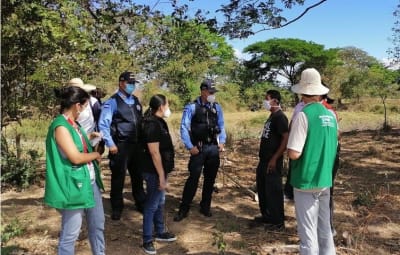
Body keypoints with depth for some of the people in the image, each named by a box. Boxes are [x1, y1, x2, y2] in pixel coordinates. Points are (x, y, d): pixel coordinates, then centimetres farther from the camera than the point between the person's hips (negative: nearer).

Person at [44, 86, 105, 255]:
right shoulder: (60, 127, -19)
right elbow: (76, 158, -22)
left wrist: (89, 137, 16)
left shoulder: (73, 124, 10)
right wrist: (96, 155, -8)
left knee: (97, 223, 22)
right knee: (71, 232, 4)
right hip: (73, 185, -10)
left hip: (91, 181, 10)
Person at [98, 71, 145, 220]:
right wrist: (110, 144, -16)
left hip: (137, 145, 6)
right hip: (120, 146, -6)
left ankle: (141, 204, 32)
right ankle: (117, 208, 22)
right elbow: (103, 124, -13)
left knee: (138, 175, 16)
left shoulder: (136, 101, 11)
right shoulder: (112, 102, -10)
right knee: (118, 177, 6)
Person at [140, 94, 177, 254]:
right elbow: (154, 153, -24)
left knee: (160, 202, 20)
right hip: (154, 172, -10)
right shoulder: (152, 124, -22)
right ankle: (147, 240, 16)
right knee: (152, 205, 2)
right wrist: (161, 177, -21)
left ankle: (160, 233, 35)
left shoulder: (159, 121, 9)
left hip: (160, 170, 10)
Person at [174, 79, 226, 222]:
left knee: (210, 178, 12)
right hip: (198, 148, -4)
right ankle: (184, 209, 5)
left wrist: (222, 141, 1)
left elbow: (221, 126, 13)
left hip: (214, 148, 5)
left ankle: (205, 207, 27)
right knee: (193, 178, -6)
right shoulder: (192, 107, -7)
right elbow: (184, 127, -9)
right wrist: (190, 147, -13)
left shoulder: (217, 107, 7)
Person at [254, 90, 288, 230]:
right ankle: (267, 215, 33)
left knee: (273, 191, 0)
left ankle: (278, 221, 14)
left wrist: (274, 159, -22)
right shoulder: (272, 116, 14)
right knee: (262, 189, 18)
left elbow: (286, 139, -21)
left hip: (272, 162, -10)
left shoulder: (280, 117, -15)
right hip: (264, 160, 10)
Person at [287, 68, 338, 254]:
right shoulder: (331, 116, 4)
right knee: (324, 229, 17)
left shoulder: (303, 115, -16)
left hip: (306, 181, -6)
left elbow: (294, 153, -20)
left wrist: (288, 147, 0)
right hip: (325, 180, 6)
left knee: (308, 232, 3)